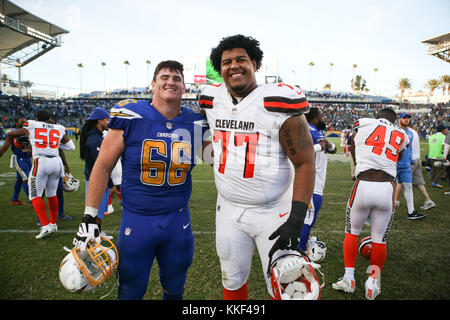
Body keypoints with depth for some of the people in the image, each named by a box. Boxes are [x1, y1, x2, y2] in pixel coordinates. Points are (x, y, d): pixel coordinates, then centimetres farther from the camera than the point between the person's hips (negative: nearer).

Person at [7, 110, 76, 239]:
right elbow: (71, 146, 20)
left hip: (41, 162, -4)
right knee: (52, 194, 16)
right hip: (56, 162, 4)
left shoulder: (31, 127, 6)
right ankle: (53, 223, 26)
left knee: (35, 195, 2)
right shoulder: (59, 129, 12)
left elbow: (10, 134, 22)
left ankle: (46, 226, -9)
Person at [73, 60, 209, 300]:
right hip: (137, 219, -2)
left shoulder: (195, 123, -2)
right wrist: (89, 219, -6)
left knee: (174, 289, 21)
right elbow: (103, 166, -5)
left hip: (178, 219, 3)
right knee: (131, 291, 14)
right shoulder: (131, 117, -10)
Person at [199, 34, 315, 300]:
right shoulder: (213, 100, 2)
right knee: (232, 281, 18)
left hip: (274, 212, -4)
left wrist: (296, 220, -21)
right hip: (228, 210, 5)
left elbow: (305, 164, -15)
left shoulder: (278, 103, -15)